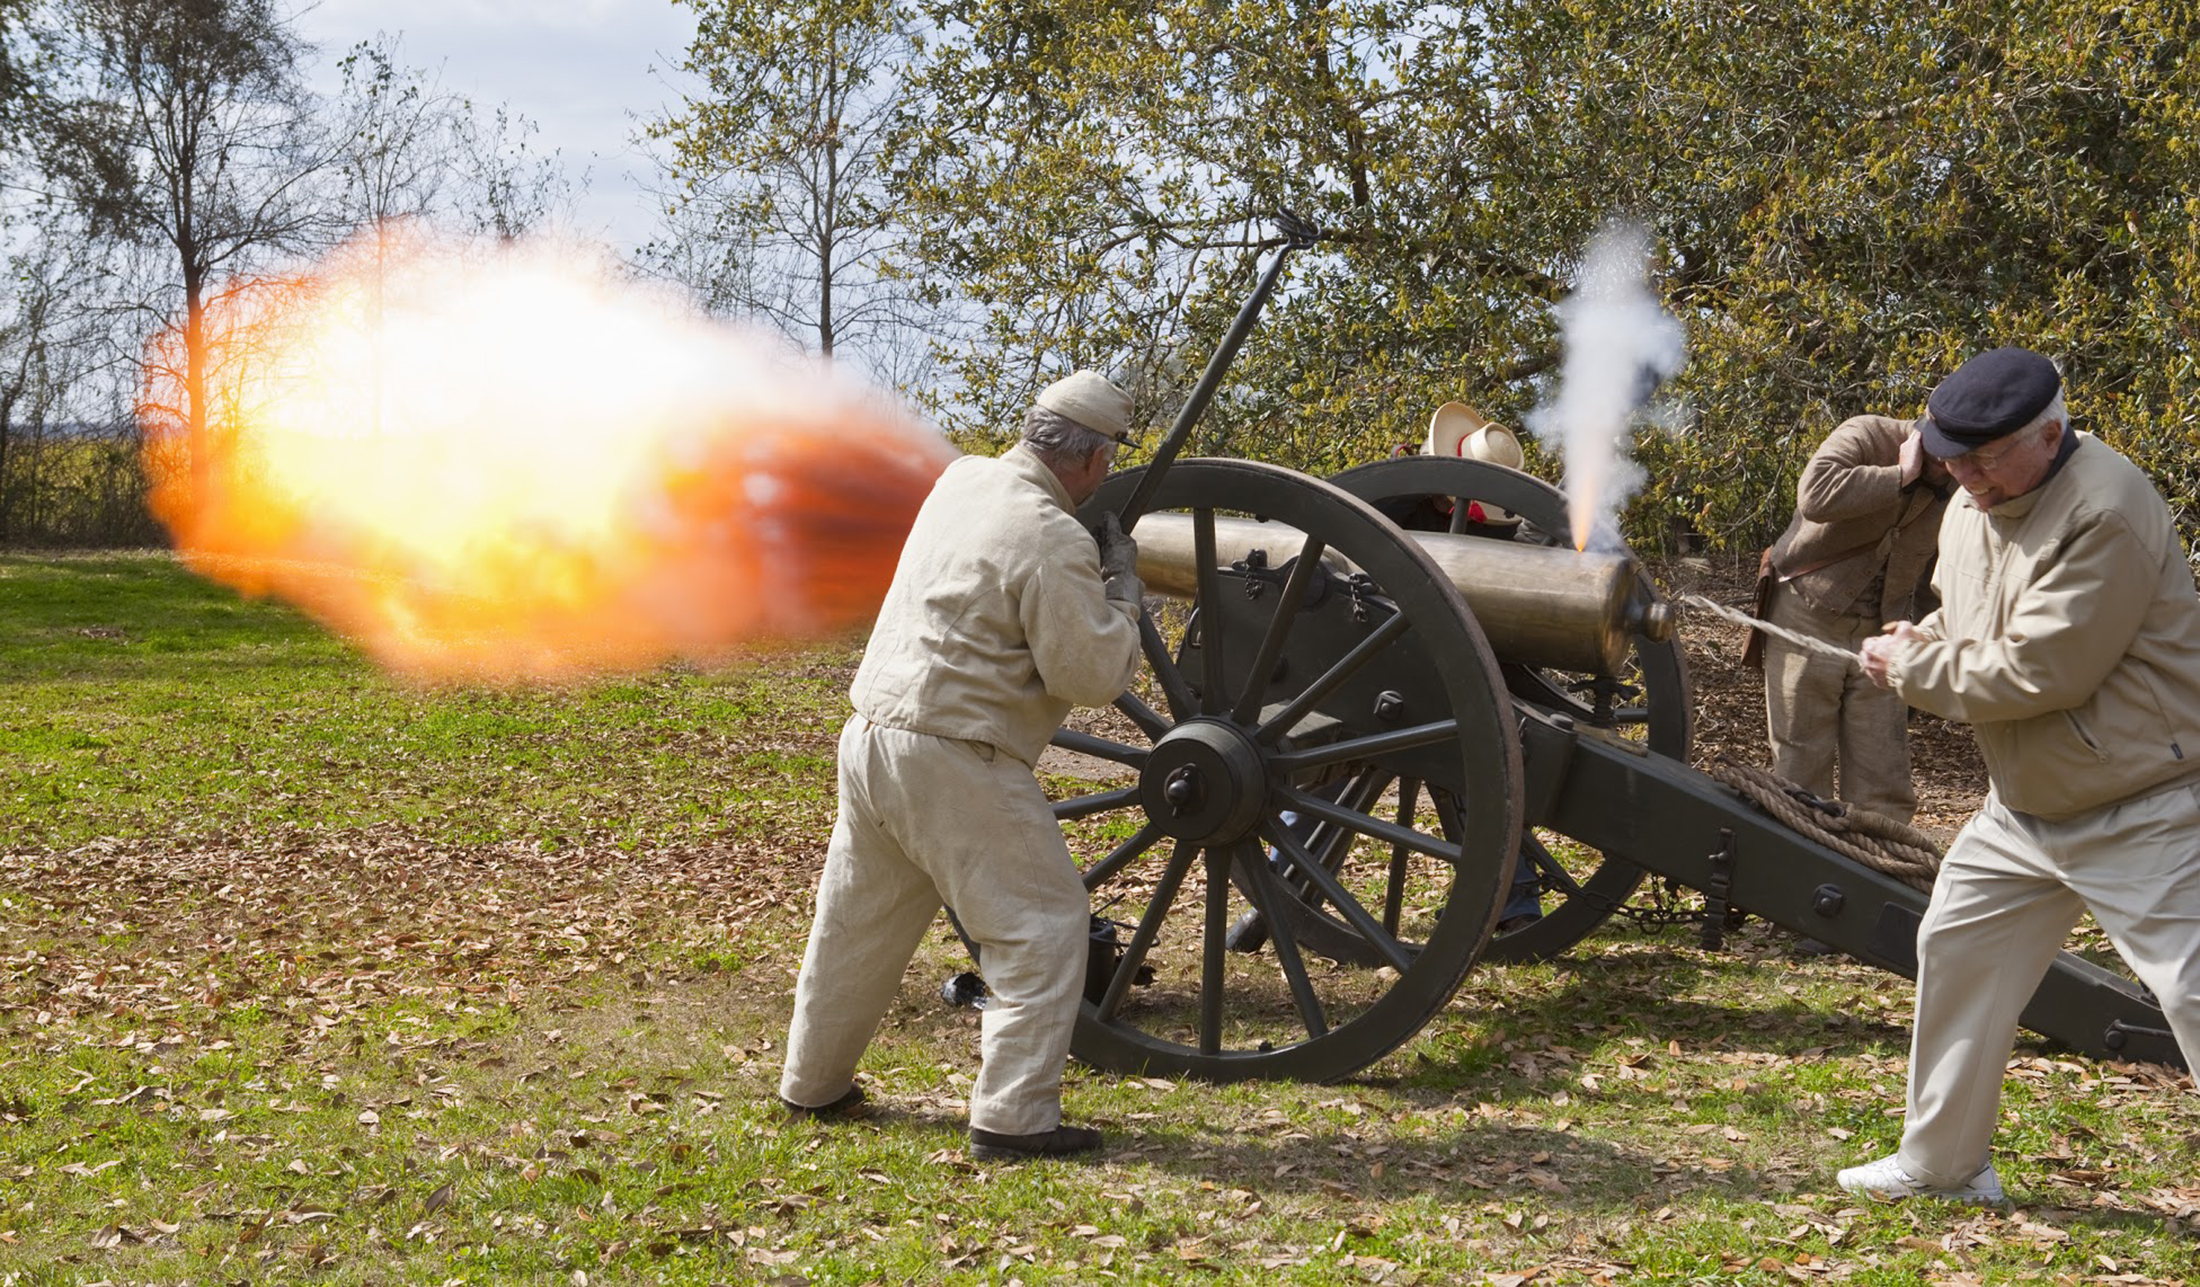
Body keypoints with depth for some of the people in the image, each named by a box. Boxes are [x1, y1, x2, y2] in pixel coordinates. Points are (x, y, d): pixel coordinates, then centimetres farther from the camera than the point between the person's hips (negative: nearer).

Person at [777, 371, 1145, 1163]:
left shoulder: (962, 480, 9)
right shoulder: (1053, 540, -17)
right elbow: (1093, 674, -14)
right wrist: (1123, 585, -1)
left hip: (871, 737, 9)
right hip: (952, 759, -9)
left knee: (858, 918, 22)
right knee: (1042, 924, 0)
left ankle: (814, 1083, 37)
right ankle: (1013, 1117, -4)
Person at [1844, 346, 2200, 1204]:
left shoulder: (2106, 512, -25)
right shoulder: (1974, 506, 6)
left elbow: (2044, 670, -28)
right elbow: (1968, 626, 21)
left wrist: (1913, 671, -15)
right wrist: (1922, 644, -3)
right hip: (2024, 806, 10)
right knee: (1956, 950, 14)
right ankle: (1944, 1161, 30)